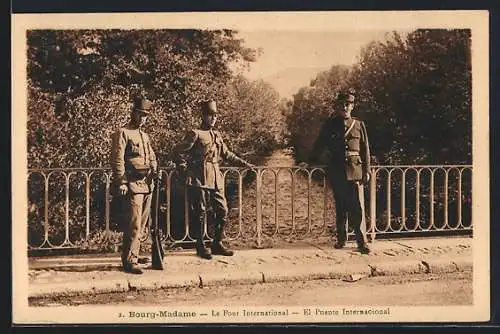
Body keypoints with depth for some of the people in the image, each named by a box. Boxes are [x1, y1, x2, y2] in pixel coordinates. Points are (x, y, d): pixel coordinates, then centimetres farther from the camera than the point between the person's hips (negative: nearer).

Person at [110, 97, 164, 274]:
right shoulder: (122, 133, -4)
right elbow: (117, 160, -11)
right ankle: (129, 261, -9)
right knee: (134, 225, -11)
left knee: (141, 223, 11)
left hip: (147, 184, 8)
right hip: (133, 185, -8)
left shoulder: (145, 136, 21)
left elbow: (152, 156, 27)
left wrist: (154, 170, 6)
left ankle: (133, 254, 20)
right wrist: (121, 182, -18)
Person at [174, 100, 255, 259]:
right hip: (200, 179, -7)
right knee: (200, 213, 0)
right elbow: (179, 151, -7)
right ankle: (200, 246, 10)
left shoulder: (217, 135, 16)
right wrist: (185, 171, -9)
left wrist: (244, 163, 18)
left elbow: (227, 154, 24)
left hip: (217, 179, 7)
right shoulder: (195, 134, -5)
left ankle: (217, 244, 17)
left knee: (222, 210, 6)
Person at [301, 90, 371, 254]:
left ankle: (361, 240, -3)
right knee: (340, 206, 8)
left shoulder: (359, 125, 6)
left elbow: (365, 149, 8)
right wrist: (309, 161, 9)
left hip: (355, 170, -1)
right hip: (336, 171, 1)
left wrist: (366, 171, 4)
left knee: (357, 206, -6)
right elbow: (319, 145, 13)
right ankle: (341, 238, 18)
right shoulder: (329, 125, 6)